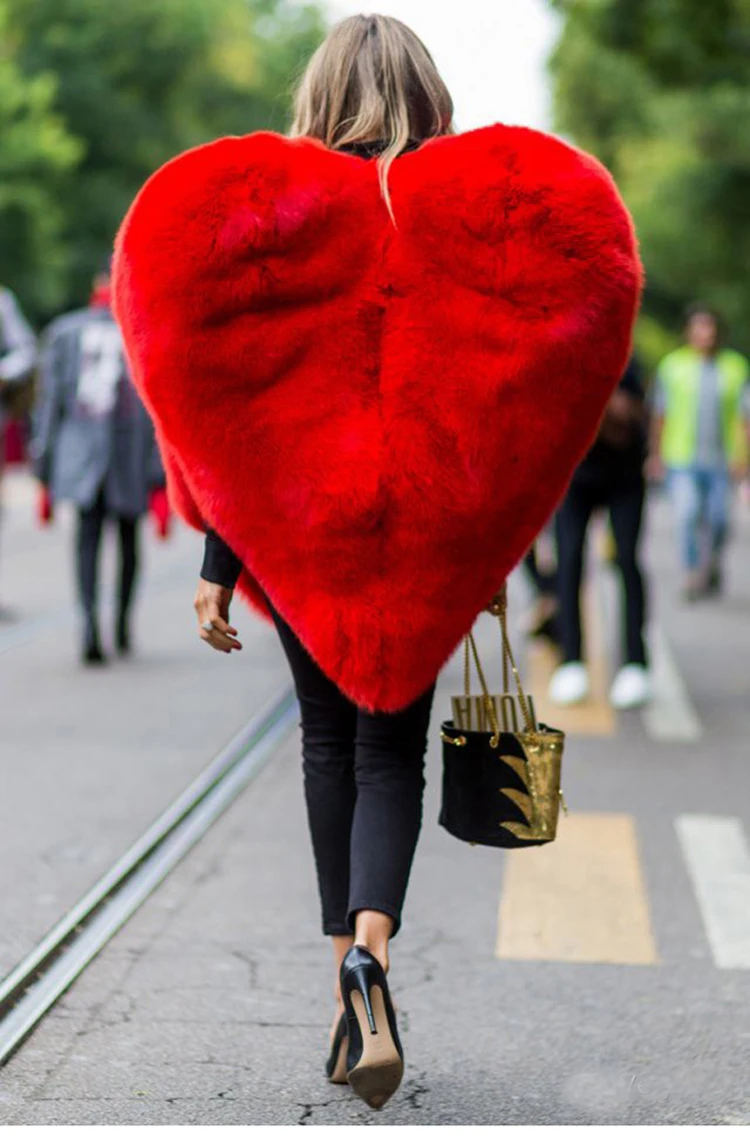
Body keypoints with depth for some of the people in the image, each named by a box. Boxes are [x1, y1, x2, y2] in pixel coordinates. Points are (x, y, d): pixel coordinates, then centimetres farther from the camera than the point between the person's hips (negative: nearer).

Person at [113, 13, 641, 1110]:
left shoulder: (261, 210, -4)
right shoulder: (475, 213, -3)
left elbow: (227, 409, -4)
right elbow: (504, 407, 0)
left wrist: (216, 569, 0)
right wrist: (491, 546, 10)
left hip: (296, 525, 0)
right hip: (423, 527, 0)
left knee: (329, 740, 15)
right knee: (393, 749, 6)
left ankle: (349, 976, 17)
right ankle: (371, 950, -18)